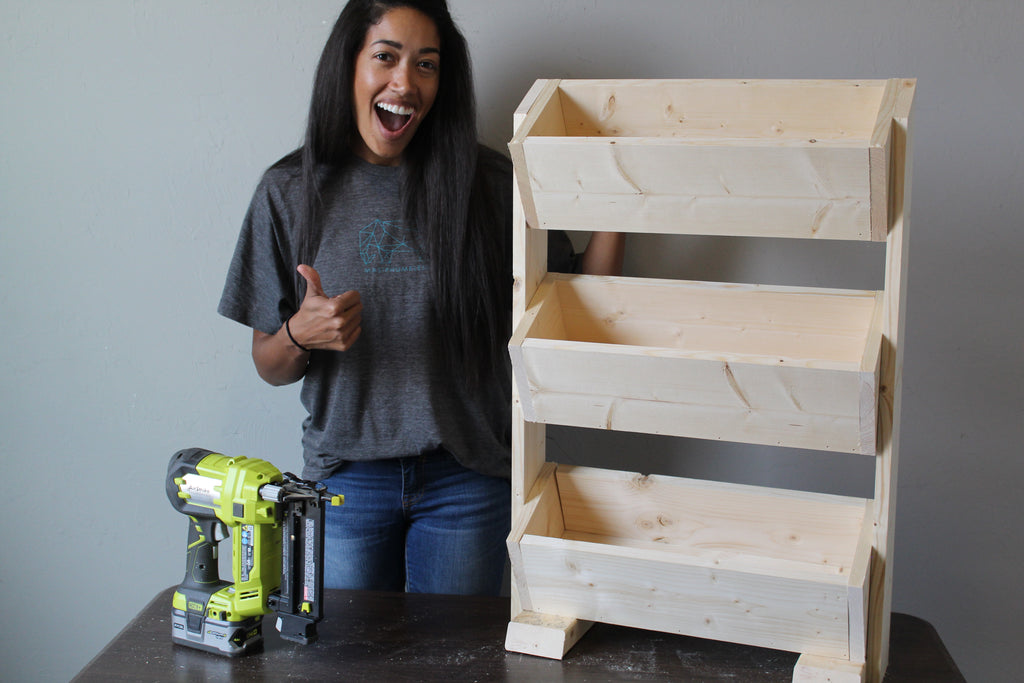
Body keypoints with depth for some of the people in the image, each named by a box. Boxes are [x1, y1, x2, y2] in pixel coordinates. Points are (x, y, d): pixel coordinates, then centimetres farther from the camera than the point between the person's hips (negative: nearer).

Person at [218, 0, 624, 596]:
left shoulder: (489, 184, -3)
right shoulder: (291, 192, -2)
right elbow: (270, 366, 3)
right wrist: (301, 334, -19)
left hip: (468, 479, 0)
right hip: (347, 475, 0)